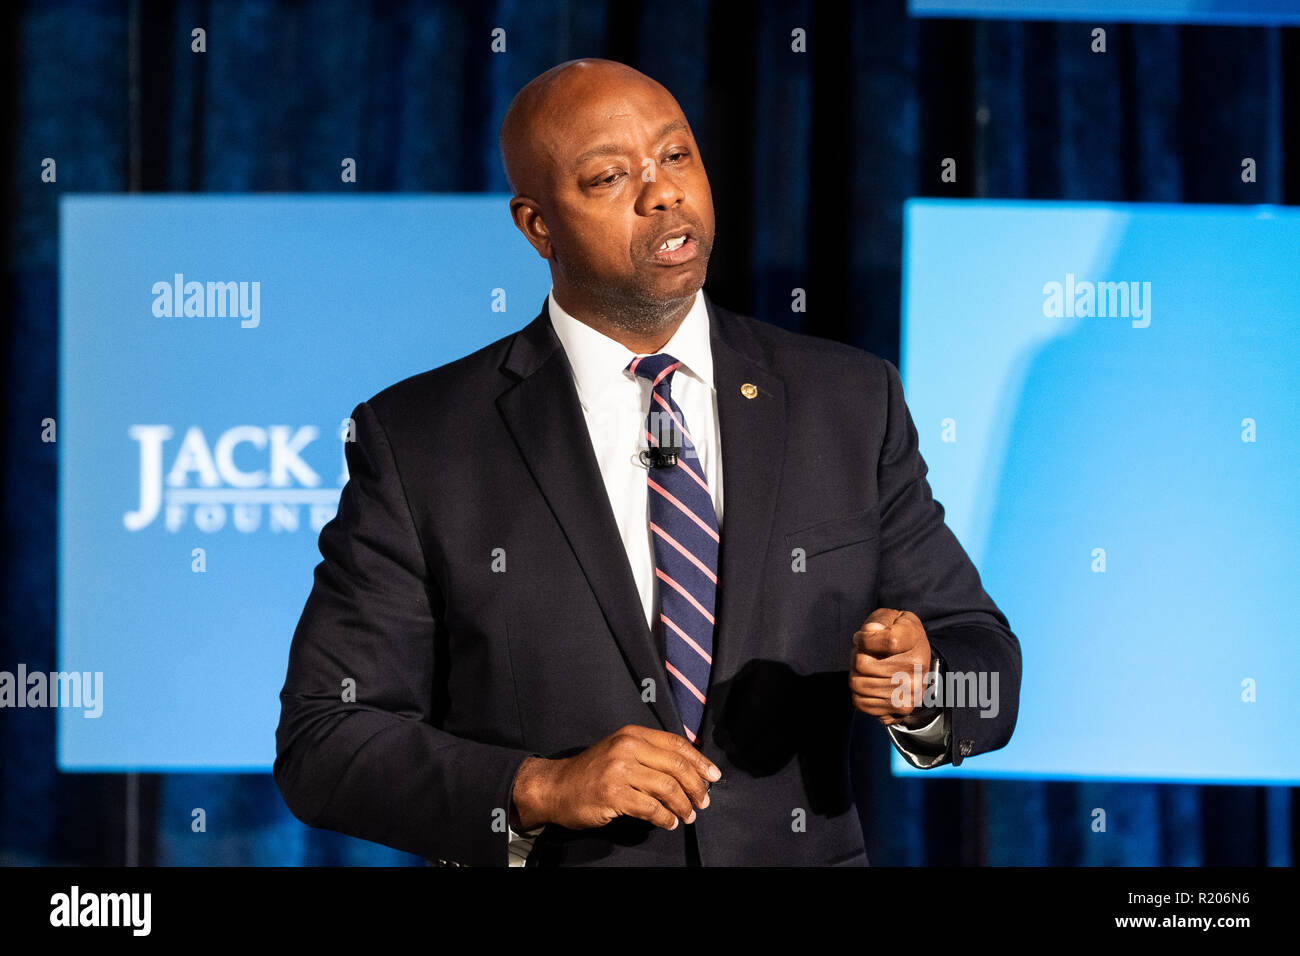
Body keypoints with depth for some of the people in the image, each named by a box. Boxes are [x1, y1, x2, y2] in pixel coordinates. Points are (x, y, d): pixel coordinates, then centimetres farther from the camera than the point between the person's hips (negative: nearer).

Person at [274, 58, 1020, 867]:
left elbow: (984, 658, 9)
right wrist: (537, 790, -15)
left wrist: (919, 685, -12)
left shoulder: (853, 403, 6)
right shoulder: (417, 440, -1)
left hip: (802, 855, 2)